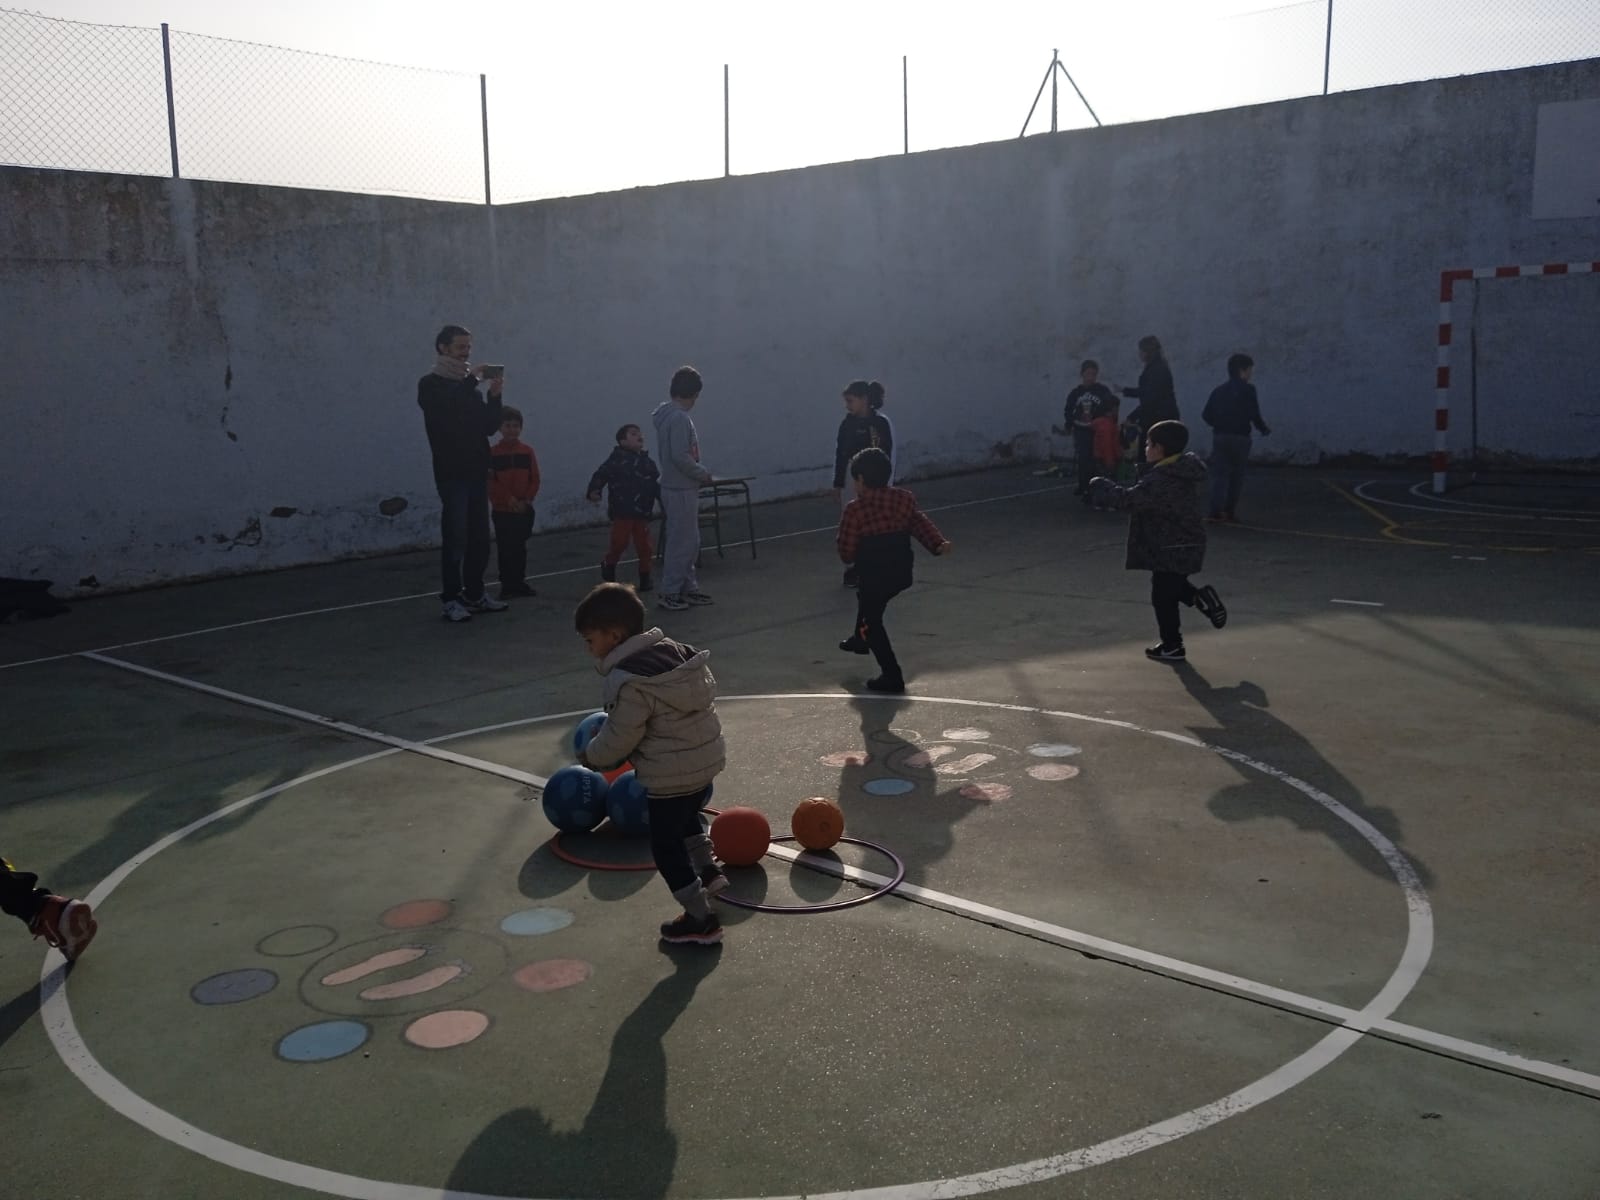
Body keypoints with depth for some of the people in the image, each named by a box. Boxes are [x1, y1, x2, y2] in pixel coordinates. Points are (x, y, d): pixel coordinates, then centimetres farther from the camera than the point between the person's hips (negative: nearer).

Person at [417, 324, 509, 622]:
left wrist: (494, 395, -2)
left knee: (479, 537, 7)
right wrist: (472, 379, -20)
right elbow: (447, 410, -23)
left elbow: (489, 426, 12)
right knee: (455, 537, -10)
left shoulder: (467, 386, 18)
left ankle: (475, 594, 15)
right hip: (452, 473, -6)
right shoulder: (430, 385, -2)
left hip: (477, 471, 7)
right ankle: (451, 599, -6)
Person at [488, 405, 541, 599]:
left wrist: (526, 500, -9)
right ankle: (506, 585, 5)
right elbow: (490, 481, -8)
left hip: (524, 509, 2)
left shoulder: (528, 452, 3)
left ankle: (520, 582, 17)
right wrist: (508, 499, -15)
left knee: (520, 547, 9)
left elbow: (535, 480, 3)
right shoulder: (492, 452, -4)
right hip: (502, 510, -2)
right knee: (505, 548, 0)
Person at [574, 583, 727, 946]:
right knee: (688, 815, 36)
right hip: (705, 760, 9)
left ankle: (701, 920, 15)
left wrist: (592, 756, 2)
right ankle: (707, 868, 35)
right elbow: (709, 690, 12)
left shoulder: (627, 681, -23)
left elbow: (619, 739, -18)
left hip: (670, 777, -9)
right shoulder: (675, 649, 2)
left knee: (666, 847, 8)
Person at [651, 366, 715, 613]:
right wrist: (702, 473, -11)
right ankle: (669, 594, 3)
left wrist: (698, 473, 9)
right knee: (680, 542, -3)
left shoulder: (668, 415, 11)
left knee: (690, 541, 16)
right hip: (680, 490, -10)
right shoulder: (679, 418, -19)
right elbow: (680, 456, -25)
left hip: (682, 488, 10)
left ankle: (689, 588, 23)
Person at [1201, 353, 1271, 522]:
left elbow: (1206, 414, 6)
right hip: (1240, 437, -4)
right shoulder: (1248, 389, -7)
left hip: (1219, 436, 4)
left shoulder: (1219, 390, 8)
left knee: (1219, 473, 3)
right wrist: (1263, 428, 3)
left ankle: (1216, 510, -9)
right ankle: (1230, 511, 9)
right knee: (1237, 475, 8)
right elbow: (1254, 413, -14)